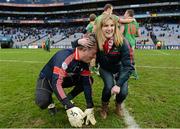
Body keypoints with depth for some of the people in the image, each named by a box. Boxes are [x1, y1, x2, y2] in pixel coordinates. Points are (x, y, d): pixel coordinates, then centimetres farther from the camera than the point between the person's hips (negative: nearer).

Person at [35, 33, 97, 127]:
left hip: (65, 79, 6)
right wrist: (70, 108, -45)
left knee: (89, 80, -10)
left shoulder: (84, 61, -15)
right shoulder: (64, 57, -37)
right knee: (43, 102, -34)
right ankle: (50, 101, 3)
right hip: (47, 79, -5)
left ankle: (68, 99, 4)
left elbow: (86, 83, -15)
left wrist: (90, 108, -22)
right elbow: (56, 83, -42)